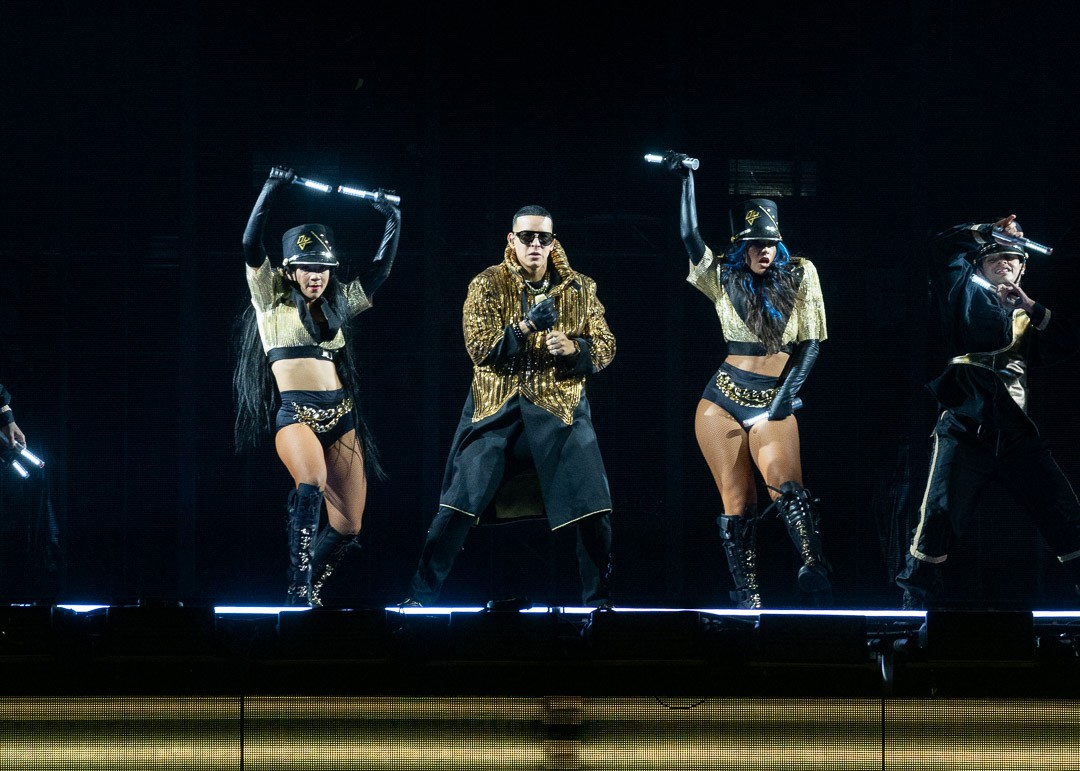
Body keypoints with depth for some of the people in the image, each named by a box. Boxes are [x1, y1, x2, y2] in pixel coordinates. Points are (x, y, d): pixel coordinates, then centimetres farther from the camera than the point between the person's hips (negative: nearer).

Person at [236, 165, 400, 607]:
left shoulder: (338, 303, 18)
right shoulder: (271, 298, 6)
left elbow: (382, 267, 19)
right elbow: (251, 245, -7)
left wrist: (391, 221, 9)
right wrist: (272, 189, -14)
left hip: (342, 416, 5)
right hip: (294, 413, -5)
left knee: (347, 526, 0)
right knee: (312, 484, -34)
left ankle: (311, 591, 23)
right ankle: (299, 592, -28)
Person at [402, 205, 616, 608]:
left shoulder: (580, 289, 6)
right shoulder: (488, 285, 0)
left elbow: (606, 347, 5)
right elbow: (479, 348, -9)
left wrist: (573, 347, -16)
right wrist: (525, 327, -24)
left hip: (561, 408, 2)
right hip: (498, 409, -1)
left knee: (593, 508, -6)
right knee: (459, 505, -7)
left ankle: (598, 602, 10)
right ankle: (421, 597, 4)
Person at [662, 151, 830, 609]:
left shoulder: (799, 275, 6)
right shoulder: (723, 277, 6)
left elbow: (811, 341, 5)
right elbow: (689, 237, -10)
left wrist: (789, 391, -8)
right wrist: (685, 178, -12)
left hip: (775, 401, -1)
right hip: (725, 398, 1)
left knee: (783, 481, -27)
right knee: (737, 503, -3)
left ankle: (815, 567, -32)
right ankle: (747, 597, -1)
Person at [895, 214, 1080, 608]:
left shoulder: (1026, 316, 24)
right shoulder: (967, 295, 14)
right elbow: (947, 246, 5)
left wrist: (1030, 305, 3)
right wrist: (991, 230, 11)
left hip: (1015, 433, 3)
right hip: (965, 431, -3)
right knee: (938, 520, -10)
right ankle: (914, 609, 2)